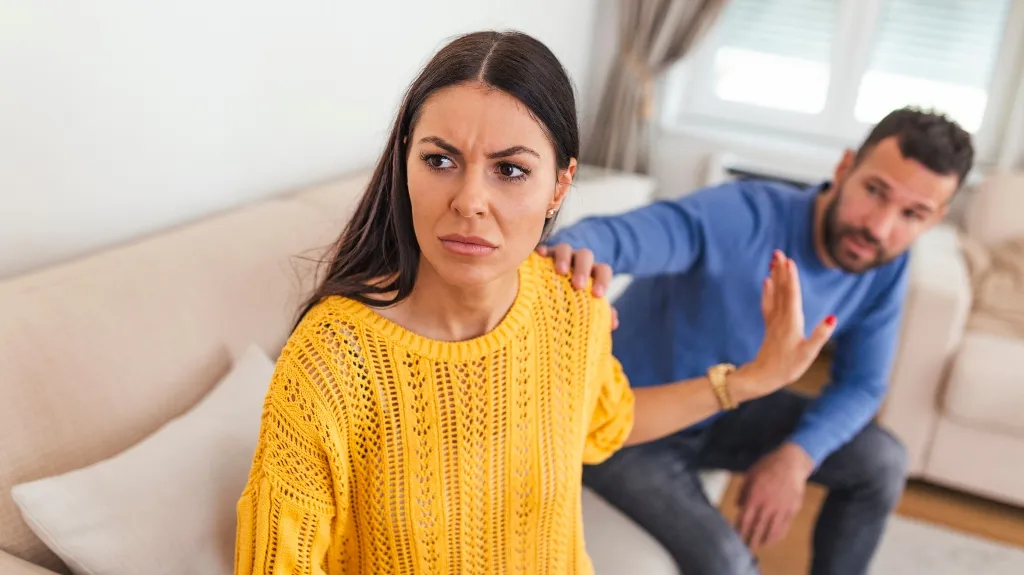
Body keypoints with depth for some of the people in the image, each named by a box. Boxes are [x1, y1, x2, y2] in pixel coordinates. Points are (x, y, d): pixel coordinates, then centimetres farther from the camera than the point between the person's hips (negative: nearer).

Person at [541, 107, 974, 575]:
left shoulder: (885, 269, -10)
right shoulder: (746, 217, -32)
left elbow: (861, 383, 0)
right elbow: (618, 234, -47)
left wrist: (798, 455, -19)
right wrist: (575, 253, -73)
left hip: (724, 412, 7)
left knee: (881, 461, 1)